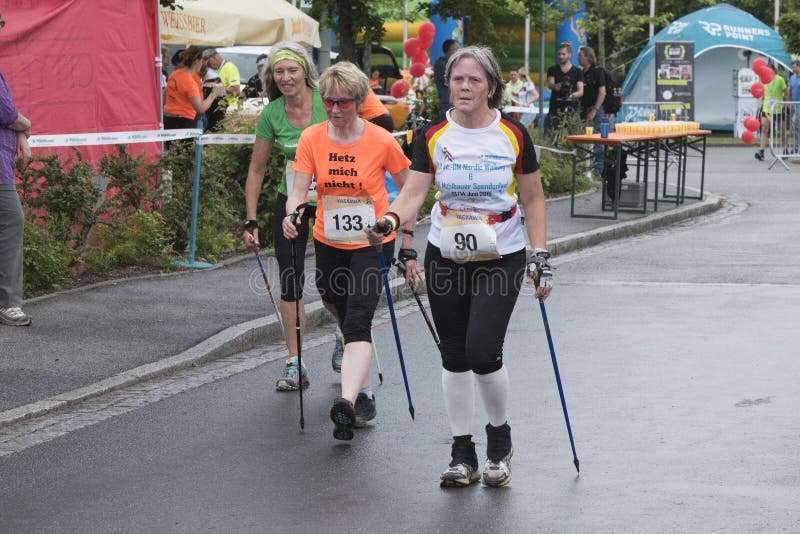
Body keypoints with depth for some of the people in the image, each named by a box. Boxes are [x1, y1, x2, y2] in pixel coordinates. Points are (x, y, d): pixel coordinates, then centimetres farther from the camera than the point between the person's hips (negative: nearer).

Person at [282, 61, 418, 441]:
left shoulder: (381, 141, -12)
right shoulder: (311, 138, -5)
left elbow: (408, 191, -1)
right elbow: (299, 189, -9)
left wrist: (408, 246, 0)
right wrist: (292, 214, -33)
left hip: (372, 243, -4)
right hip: (329, 243, 4)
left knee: (357, 321, -19)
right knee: (345, 317, 15)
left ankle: (347, 402, -31)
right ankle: (363, 392, 34)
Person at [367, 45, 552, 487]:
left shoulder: (513, 135, -5)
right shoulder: (434, 136, -1)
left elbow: (533, 199, 3)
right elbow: (414, 191, -8)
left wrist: (540, 256, -3)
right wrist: (390, 219, -29)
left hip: (501, 259, -3)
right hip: (445, 258, 3)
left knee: (482, 351, -15)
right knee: (454, 357, 7)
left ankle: (500, 437, 11)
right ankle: (462, 454, 19)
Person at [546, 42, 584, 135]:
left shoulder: (577, 71, 6)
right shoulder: (552, 70, 11)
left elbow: (581, 91, -1)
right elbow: (549, 84, -6)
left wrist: (573, 95, -24)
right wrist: (555, 86, -32)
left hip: (571, 109, -1)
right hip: (555, 109, 1)